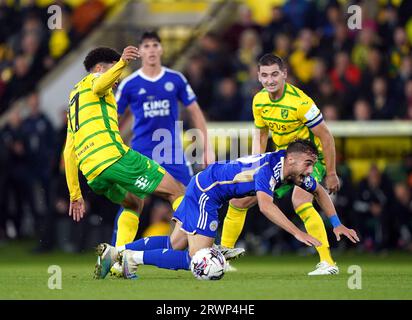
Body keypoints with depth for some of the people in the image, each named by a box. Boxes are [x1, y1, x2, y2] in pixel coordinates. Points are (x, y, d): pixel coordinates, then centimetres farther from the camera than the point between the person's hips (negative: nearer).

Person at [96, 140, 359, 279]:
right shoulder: (269, 169, -29)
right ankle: (135, 257, -7)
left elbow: (320, 192, 16)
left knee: (175, 244, 14)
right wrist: (298, 233, -46)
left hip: (204, 186, 9)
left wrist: (337, 225, 7)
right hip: (206, 189, -9)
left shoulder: (294, 169, -1)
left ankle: (115, 252, 16)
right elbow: (265, 205, -44)